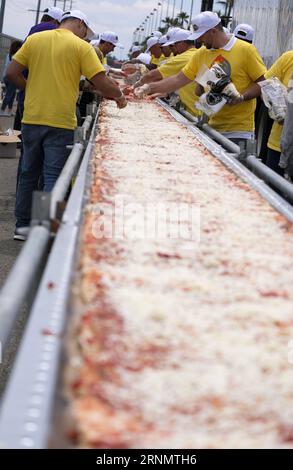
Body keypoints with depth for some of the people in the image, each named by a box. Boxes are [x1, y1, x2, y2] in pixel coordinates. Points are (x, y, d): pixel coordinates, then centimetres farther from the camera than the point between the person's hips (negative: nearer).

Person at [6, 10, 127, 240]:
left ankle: (23, 226, 22)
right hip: (60, 122, -4)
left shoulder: (34, 39, 6)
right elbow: (102, 83, -9)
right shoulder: (81, 46, -5)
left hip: (32, 119, 4)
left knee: (29, 173, 15)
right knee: (53, 176, 1)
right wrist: (120, 96, 9)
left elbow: (12, 73, 4)